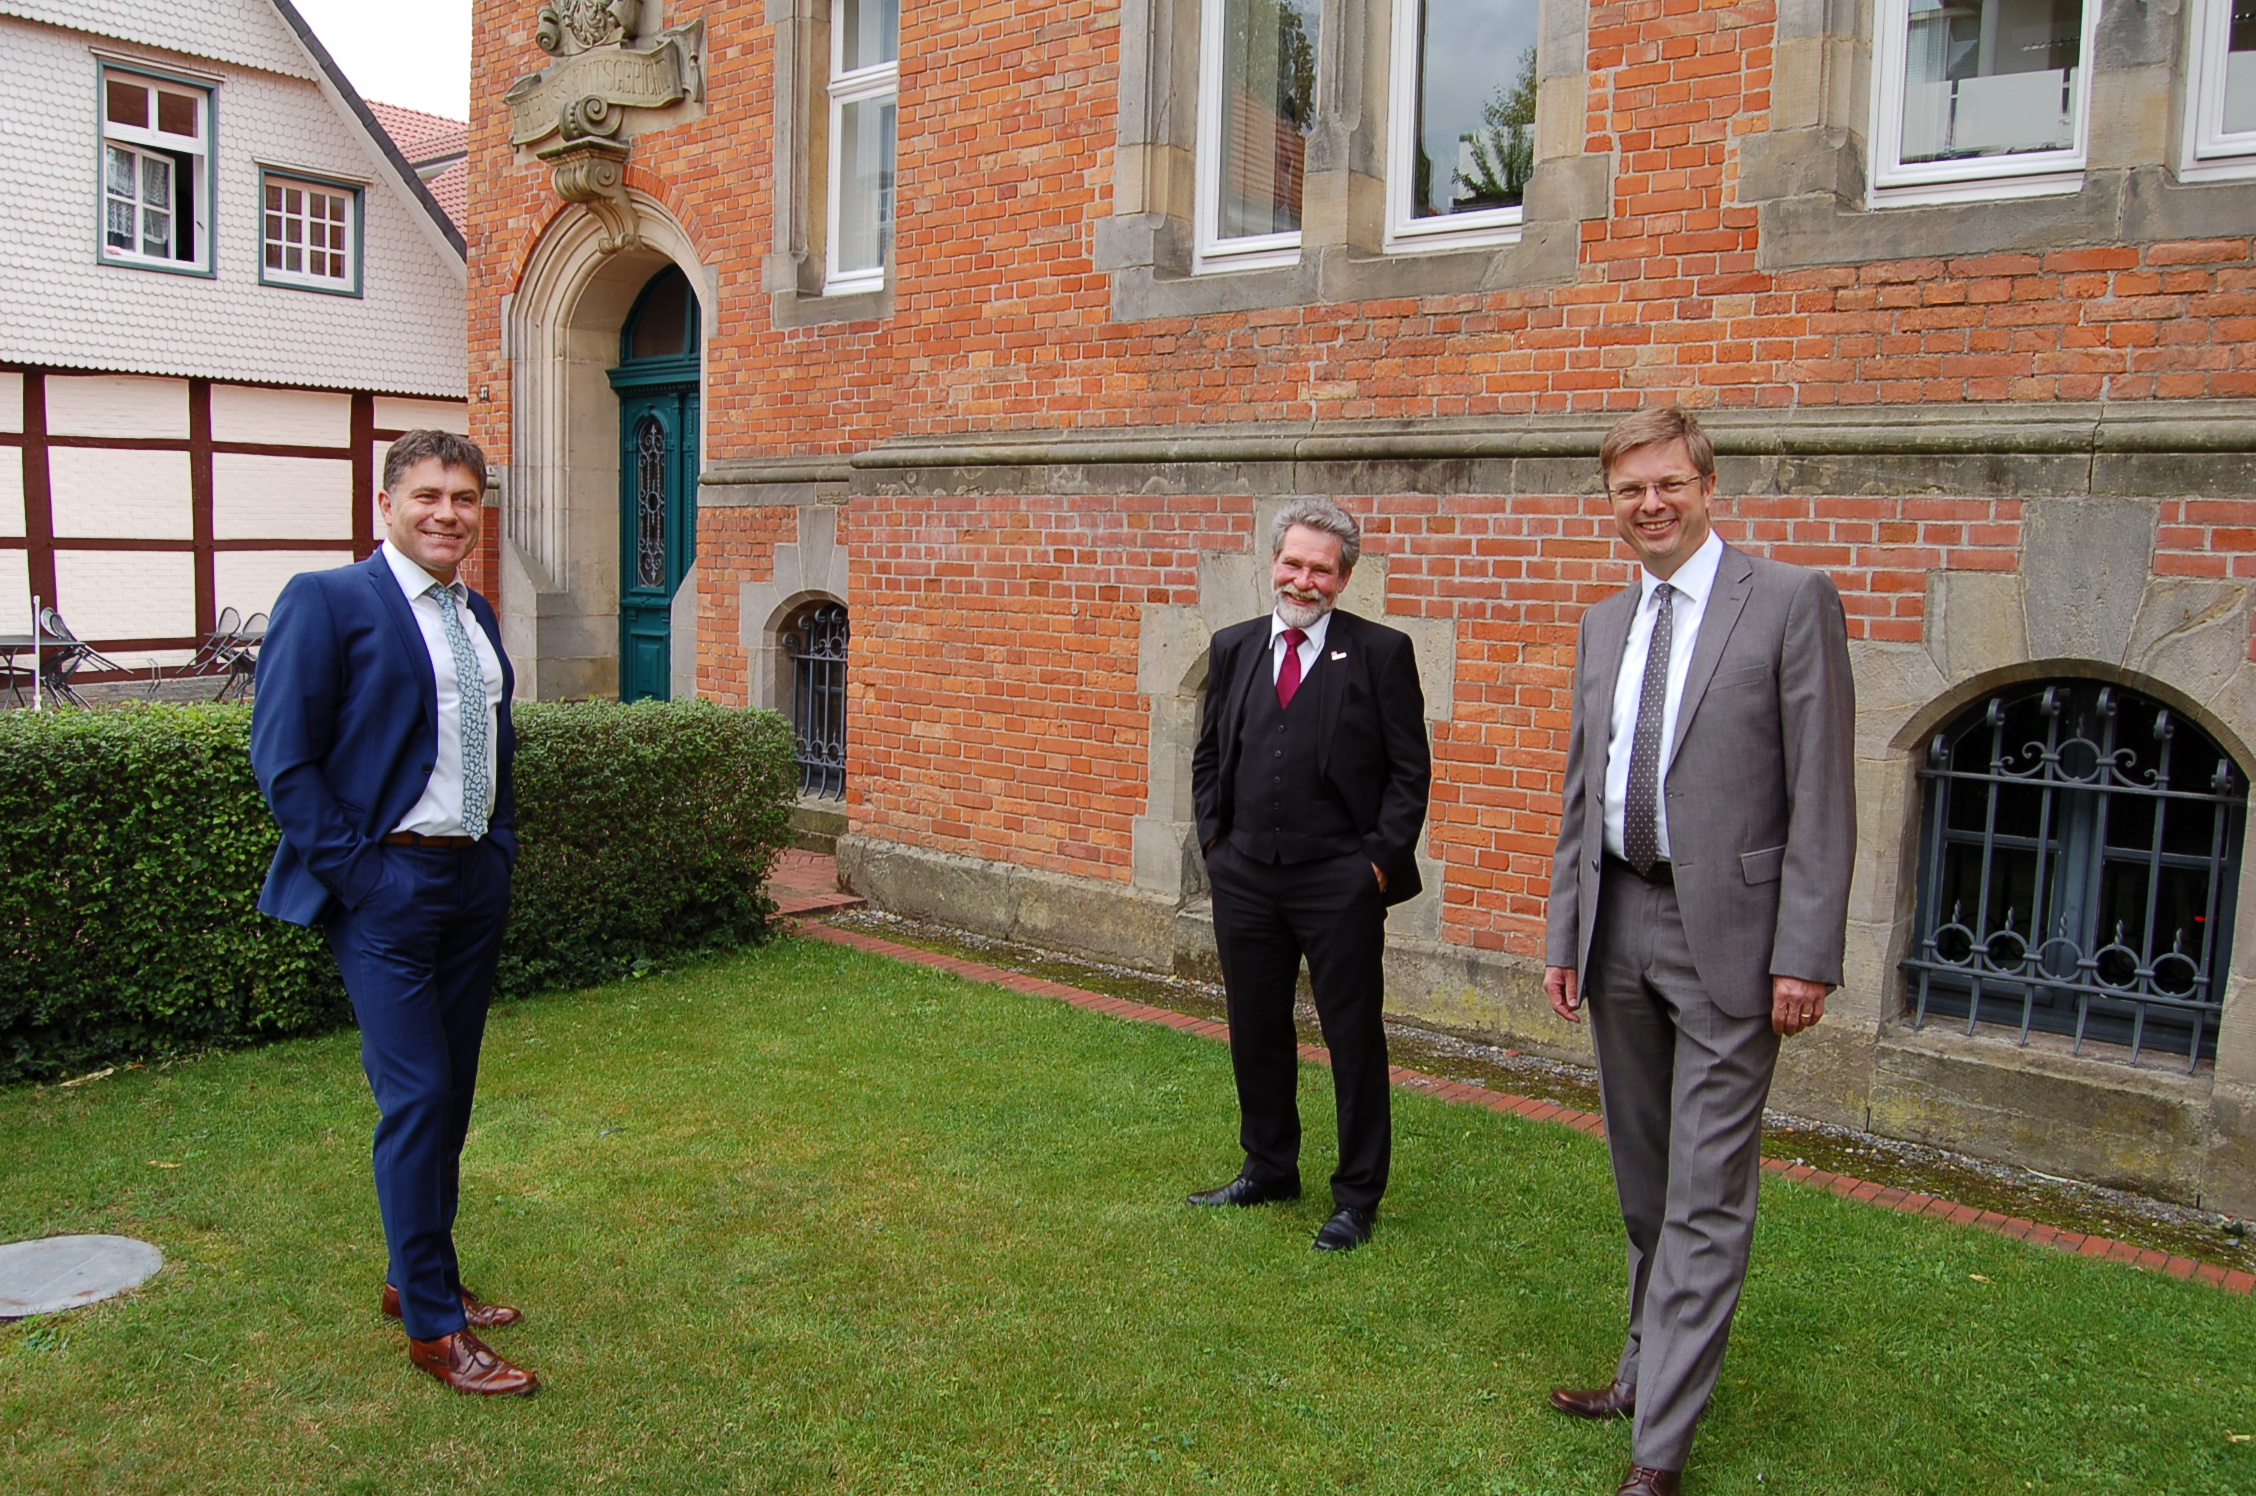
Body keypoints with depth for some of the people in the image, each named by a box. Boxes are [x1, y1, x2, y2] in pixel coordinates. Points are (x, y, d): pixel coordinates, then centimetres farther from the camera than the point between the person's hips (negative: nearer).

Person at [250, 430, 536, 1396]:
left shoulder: (478, 614, 13)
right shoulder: (328, 601, -8)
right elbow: (282, 756, -11)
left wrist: (503, 847, 12)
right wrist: (356, 872, -14)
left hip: (476, 881, 7)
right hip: (386, 883, -7)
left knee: (450, 1096, 14)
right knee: (416, 1096, -7)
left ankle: (415, 1278, 30)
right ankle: (432, 1326, 5)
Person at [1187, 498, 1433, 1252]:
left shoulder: (1382, 652, -4)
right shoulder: (1234, 648, 8)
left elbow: (1409, 770, -4)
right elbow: (1208, 754, 15)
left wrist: (1383, 858, -10)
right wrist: (1215, 837, 6)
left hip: (1340, 885, -4)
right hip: (1244, 879, 5)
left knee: (1354, 1040, 5)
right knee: (1255, 1032, 16)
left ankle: (1357, 1195, 20)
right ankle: (1269, 1169, 35)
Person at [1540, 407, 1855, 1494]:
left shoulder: (1791, 599, -6)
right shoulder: (1603, 625, 13)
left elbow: (1822, 793, -10)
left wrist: (1806, 953, -15)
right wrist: (1565, 934, 12)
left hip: (1727, 933, -6)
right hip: (1619, 927, 6)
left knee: (1706, 1195, -2)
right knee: (1644, 1185, 18)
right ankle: (1648, 1369, 36)